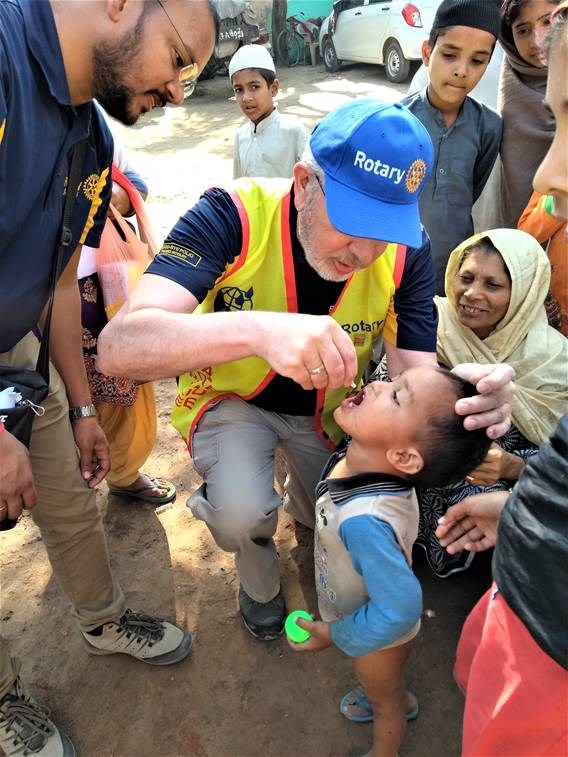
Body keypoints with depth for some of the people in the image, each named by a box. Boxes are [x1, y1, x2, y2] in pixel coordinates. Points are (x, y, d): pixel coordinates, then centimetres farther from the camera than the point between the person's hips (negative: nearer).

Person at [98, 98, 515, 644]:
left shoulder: (407, 251, -22)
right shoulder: (233, 216, -33)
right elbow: (118, 346, -43)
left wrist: (472, 394, -45)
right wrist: (257, 328, -60)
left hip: (327, 406, 4)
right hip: (232, 394, -3)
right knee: (243, 515, -28)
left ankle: (300, 498, 54)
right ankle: (258, 577, 11)